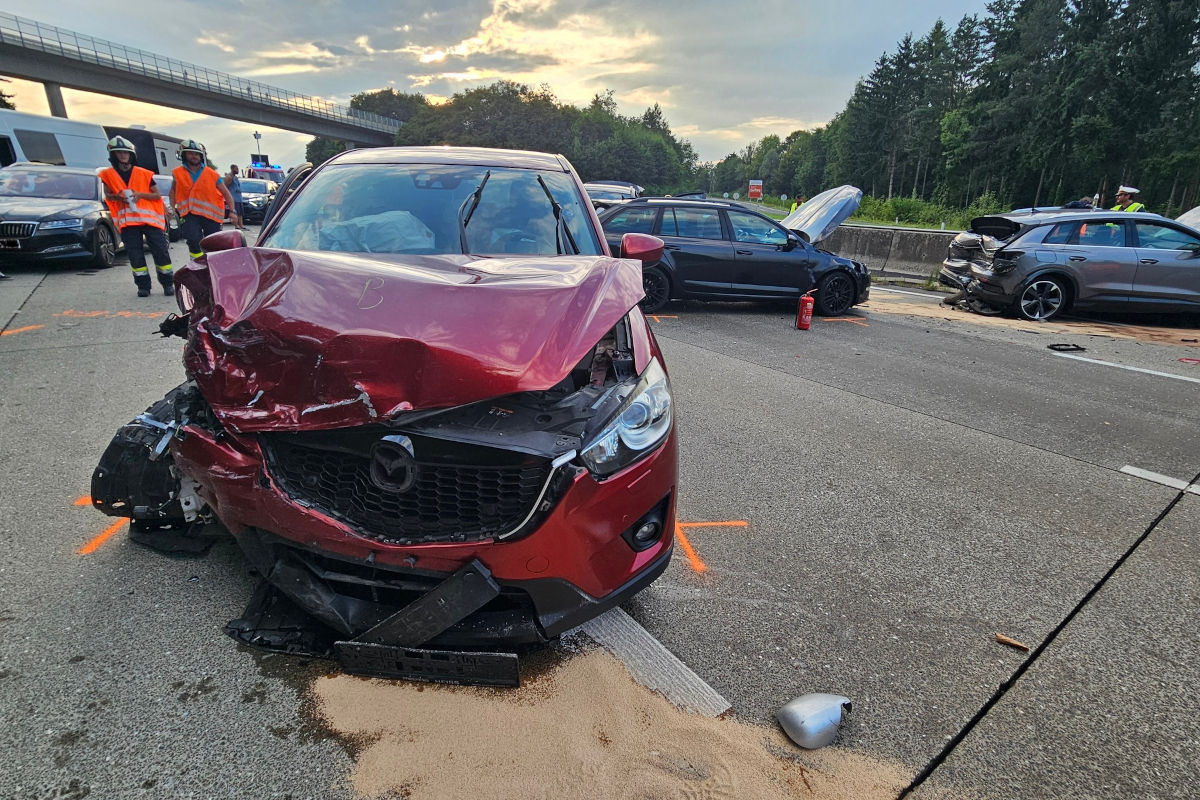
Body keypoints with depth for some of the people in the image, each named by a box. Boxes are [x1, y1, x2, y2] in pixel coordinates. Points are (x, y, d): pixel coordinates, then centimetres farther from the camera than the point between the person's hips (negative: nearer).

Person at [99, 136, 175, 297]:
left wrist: (140, 194, -10)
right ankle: (143, 285, 10)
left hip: (150, 218, -1)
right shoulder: (108, 175, 10)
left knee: (161, 251, -4)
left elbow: (157, 196, 7)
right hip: (127, 221, 1)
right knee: (135, 255, 3)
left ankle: (168, 283, 6)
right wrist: (118, 197, -7)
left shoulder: (144, 174, 6)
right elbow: (107, 196, 15)